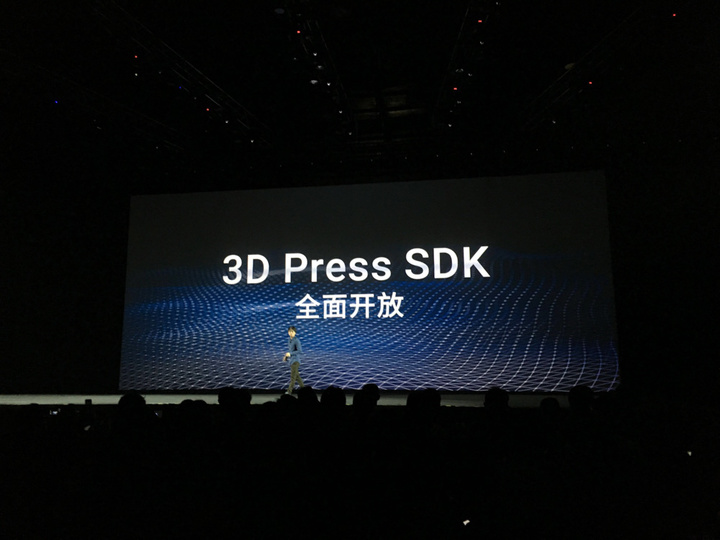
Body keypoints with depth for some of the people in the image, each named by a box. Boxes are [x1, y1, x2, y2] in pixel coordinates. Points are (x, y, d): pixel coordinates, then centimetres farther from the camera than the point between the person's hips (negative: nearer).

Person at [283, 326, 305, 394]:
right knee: (296, 376, 16)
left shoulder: (296, 340, -14)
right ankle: (303, 387, 27)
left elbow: (300, 351, -19)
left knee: (293, 376, -8)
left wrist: (290, 354, -22)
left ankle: (289, 391, -6)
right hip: (291, 360, 9)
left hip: (295, 360, -9)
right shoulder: (289, 339, 11)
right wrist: (286, 356, 10)